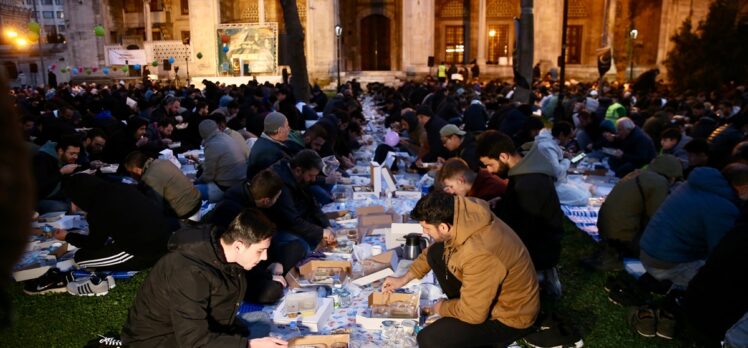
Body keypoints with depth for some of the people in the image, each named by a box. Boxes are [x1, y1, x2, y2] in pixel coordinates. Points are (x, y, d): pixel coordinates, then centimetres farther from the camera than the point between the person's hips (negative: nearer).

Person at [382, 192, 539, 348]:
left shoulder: (480, 254, -38)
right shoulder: (463, 214, -13)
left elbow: (473, 314, -26)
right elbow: (433, 251, 9)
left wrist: (443, 308, -7)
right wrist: (404, 278, 11)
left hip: (510, 315, -8)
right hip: (489, 293, 8)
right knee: (435, 253, 4)